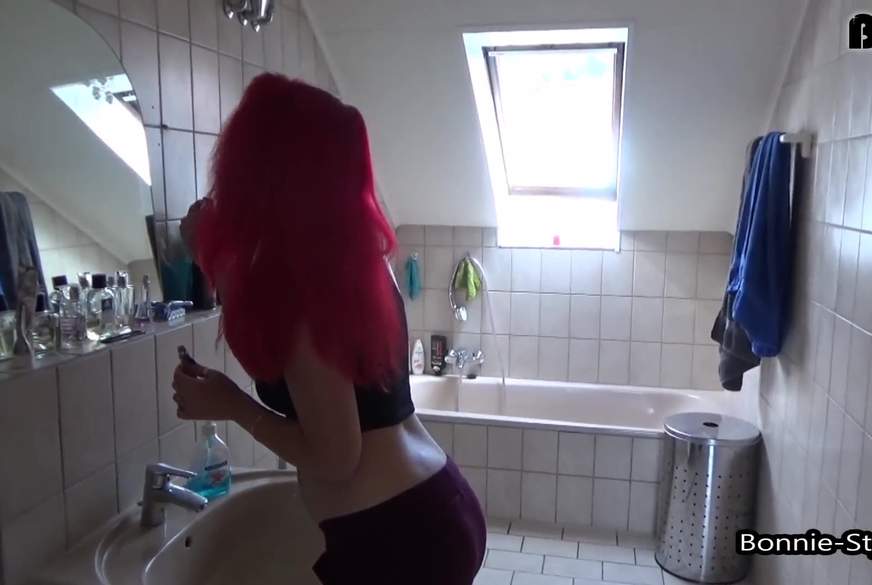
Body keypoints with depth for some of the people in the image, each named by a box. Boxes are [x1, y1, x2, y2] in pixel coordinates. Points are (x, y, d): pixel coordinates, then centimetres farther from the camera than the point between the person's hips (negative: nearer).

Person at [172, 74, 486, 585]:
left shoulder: (303, 284, -22)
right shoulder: (355, 253, 2)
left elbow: (333, 459, -17)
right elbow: (267, 332, 20)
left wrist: (230, 404, -7)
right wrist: (213, 258, 17)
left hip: (392, 539, -8)